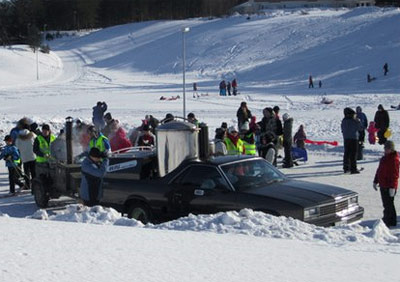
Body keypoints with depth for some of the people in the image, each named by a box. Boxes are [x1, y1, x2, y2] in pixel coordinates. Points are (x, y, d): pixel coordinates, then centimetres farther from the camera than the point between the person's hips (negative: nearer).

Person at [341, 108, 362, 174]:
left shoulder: (343, 121, 4)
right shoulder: (354, 121, -14)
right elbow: (360, 128, -5)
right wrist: (358, 121, 9)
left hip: (346, 138, 6)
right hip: (353, 138, -6)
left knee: (346, 153, 13)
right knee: (353, 154, -3)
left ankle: (346, 168, 17)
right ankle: (353, 169, -4)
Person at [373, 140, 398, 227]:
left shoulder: (394, 159, -16)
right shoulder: (385, 157, 14)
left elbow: (395, 174, -20)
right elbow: (379, 170, 21)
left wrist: (392, 187, -22)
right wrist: (375, 181, 23)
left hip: (389, 187, -10)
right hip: (383, 185, 10)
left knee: (387, 205, -6)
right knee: (389, 204, 18)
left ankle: (386, 222, -2)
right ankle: (392, 222, 29)